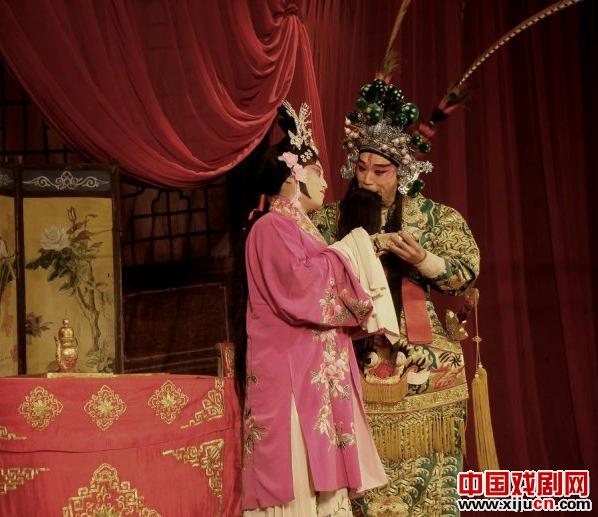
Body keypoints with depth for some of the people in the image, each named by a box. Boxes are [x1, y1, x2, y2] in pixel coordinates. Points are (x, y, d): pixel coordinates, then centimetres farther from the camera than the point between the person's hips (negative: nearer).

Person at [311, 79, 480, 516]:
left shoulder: (438, 217, 5)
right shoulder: (331, 220, 9)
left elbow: (467, 275, -4)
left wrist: (421, 258, -20)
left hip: (424, 373, -1)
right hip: (358, 372, 1)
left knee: (429, 480, -1)